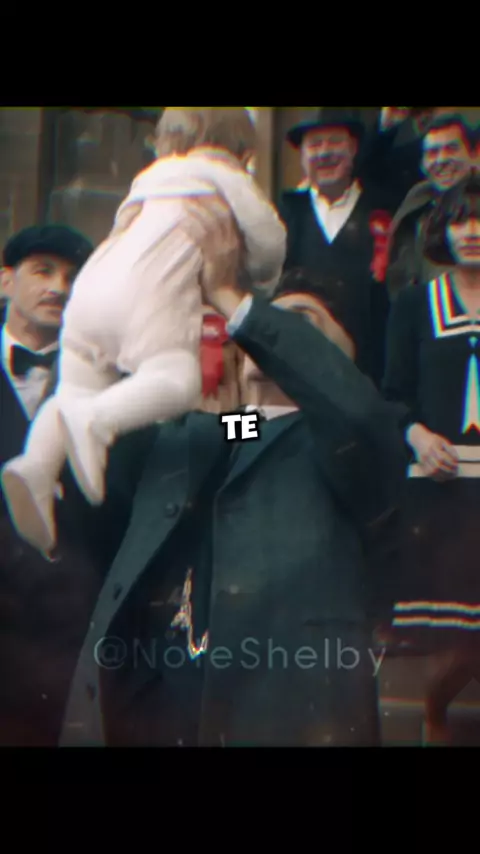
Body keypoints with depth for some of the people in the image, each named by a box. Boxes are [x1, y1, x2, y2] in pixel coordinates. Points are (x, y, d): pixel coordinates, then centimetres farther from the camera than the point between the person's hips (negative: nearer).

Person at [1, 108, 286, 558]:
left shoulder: (149, 180, 39)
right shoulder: (225, 175, 20)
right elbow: (268, 239, 13)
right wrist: (254, 276, 35)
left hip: (90, 284, 7)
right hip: (150, 286, -6)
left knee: (76, 390, 4)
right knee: (177, 378, -20)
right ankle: (96, 421, -46)